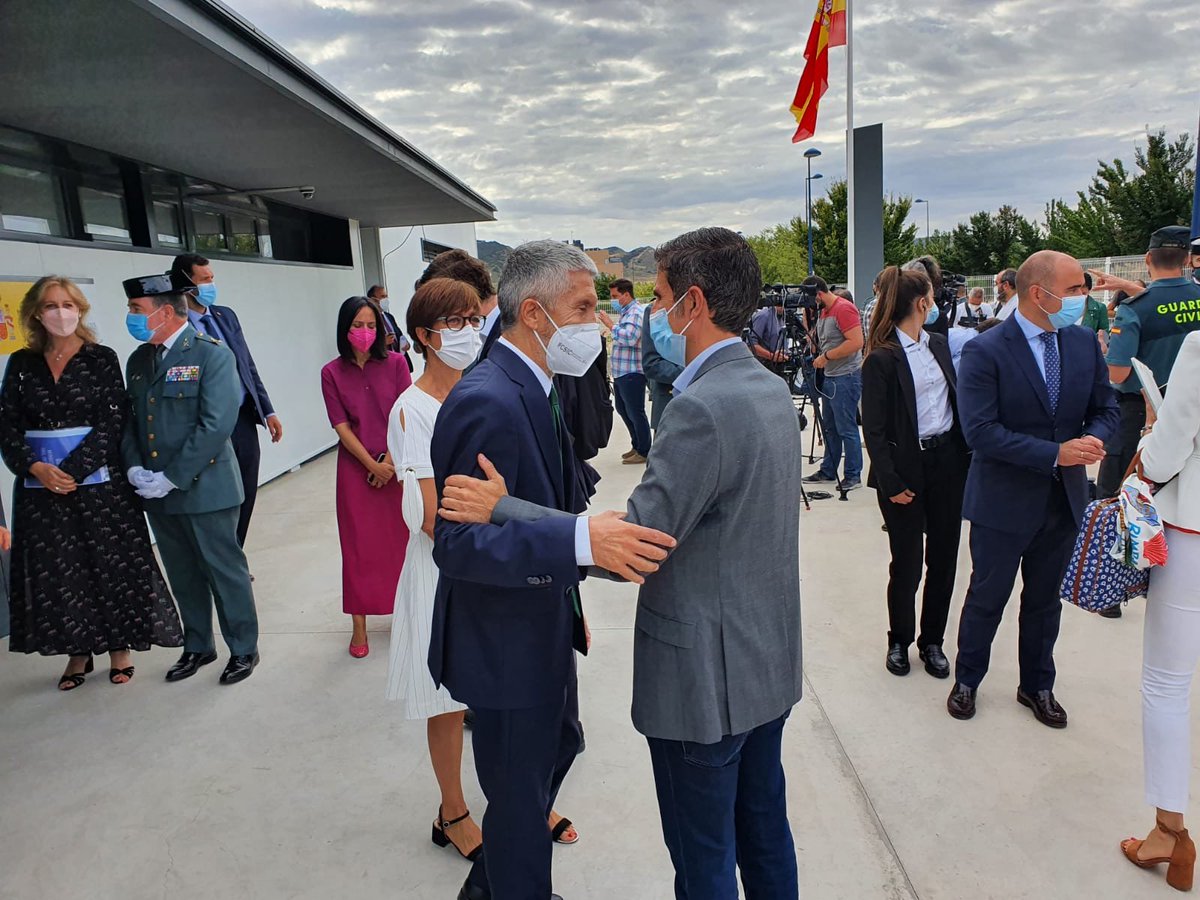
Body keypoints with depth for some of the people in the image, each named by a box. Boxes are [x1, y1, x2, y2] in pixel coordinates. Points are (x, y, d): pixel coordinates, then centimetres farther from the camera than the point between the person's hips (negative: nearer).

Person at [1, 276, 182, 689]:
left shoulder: (101, 358, -1)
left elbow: (113, 422, -8)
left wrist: (74, 469, -16)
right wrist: (36, 467, -12)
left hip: (99, 482, -3)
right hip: (41, 486, 3)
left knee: (112, 564, 3)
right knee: (58, 572, 8)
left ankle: (119, 647, 18)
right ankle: (77, 653, 22)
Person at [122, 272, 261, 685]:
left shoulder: (212, 355, -12)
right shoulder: (138, 360, 10)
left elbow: (215, 426, -19)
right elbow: (130, 420, 13)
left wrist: (172, 478, -19)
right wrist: (134, 466, -5)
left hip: (205, 489, -6)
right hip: (157, 494, 7)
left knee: (225, 571, 5)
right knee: (182, 575, 18)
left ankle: (243, 649, 22)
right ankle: (197, 646, 34)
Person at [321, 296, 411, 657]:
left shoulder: (395, 363, 0)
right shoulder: (332, 373, 1)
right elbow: (341, 427, -3)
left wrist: (391, 460, -11)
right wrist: (373, 465, -10)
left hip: (398, 464, 0)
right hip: (356, 468, 0)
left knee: (402, 538, 4)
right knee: (359, 544, 5)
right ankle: (359, 625, 13)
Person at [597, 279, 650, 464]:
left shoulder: (635, 312, -13)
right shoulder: (626, 312, 17)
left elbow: (629, 338, -27)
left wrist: (610, 324, -21)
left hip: (632, 373, -10)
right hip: (621, 372, 10)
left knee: (635, 413, -3)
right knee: (623, 410, 18)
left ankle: (644, 452, 7)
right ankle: (637, 445, 29)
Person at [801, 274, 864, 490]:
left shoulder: (844, 309, -14)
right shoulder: (823, 311, 16)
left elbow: (856, 342, -23)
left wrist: (826, 356, -18)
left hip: (846, 377, -10)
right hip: (829, 376, 10)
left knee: (846, 429, -5)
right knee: (829, 428, 14)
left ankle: (853, 476, 3)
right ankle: (828, 471, 23)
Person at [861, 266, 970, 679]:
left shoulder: (938, 344, 10)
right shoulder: (881, 359, -11)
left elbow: (957, 398, 13)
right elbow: (874, 428, -12)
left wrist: (967, 454, 5)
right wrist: (891, 483, -16)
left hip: (948, 460, 6)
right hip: (907, 468, -6)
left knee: (944, 557, 11)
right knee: (907, 563, 5)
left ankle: (932, 641, 26)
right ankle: (899, 641, 26)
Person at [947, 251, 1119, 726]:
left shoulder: (1084, 342, 1)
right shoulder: (984, 351, -17)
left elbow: (1105, 408, 8)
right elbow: (980, 431, -23)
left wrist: (1093, 439, -15)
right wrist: (1055, 453, -26)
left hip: (1065, 497, 5)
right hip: (1004, 502, -5)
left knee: (1045, 600, 20)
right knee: (986, 599, 11)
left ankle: (1037, 686, 39)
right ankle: (967, 681, 32)